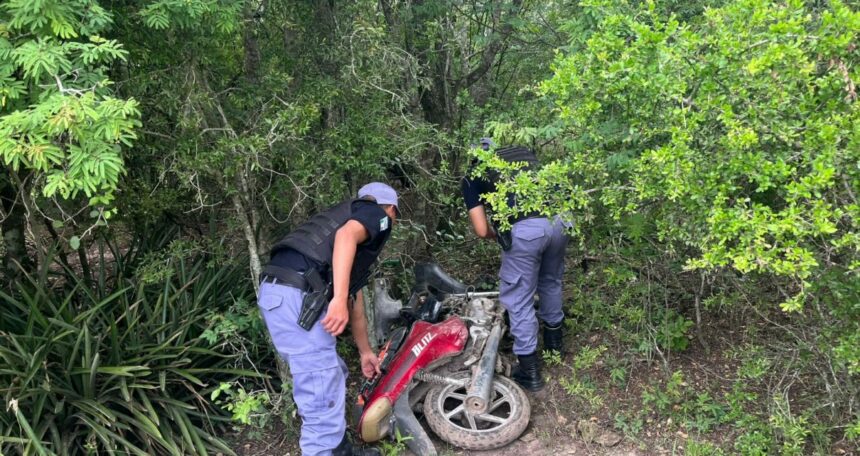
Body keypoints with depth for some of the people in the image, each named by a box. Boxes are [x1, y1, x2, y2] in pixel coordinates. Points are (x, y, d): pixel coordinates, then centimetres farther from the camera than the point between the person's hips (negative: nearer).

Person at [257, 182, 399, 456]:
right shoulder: (377, 215, 9)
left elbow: (356, 298, 40)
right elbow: (346, 236, -16)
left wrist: (365, 352, 48)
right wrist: (339, 299, -26)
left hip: (278, 291, 10)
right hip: (296, 294, -10)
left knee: (333, 376, 22)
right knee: (324, 397, -5)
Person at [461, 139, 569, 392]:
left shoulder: (472, 176, 17)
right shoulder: (524, 153, 29)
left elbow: (482, 230, 9)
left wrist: (499, 235, 30)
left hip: (525, 229, -5)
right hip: (561, 218, 5)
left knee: (519, 299, 12)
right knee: (551, 280, 30)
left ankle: (530, 372, 20)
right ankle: (554, 338, 49)